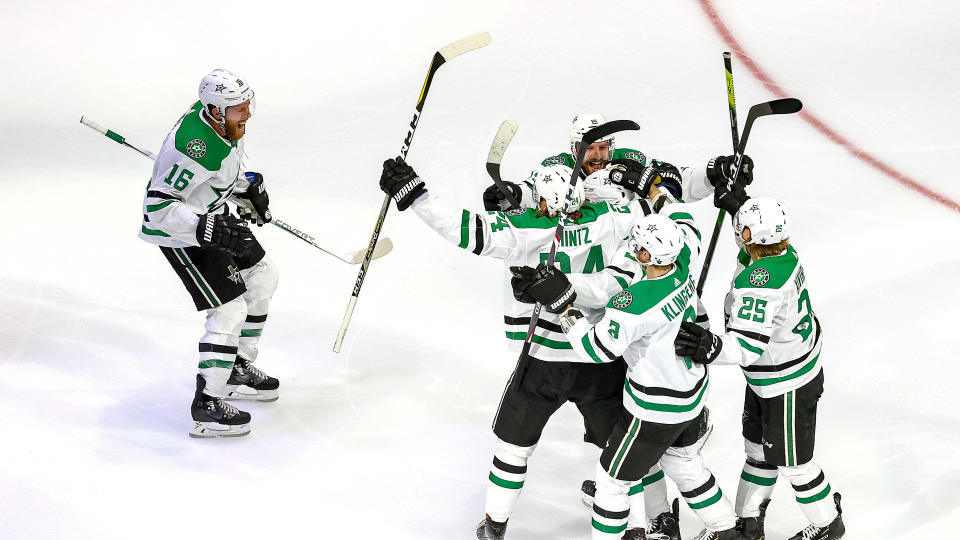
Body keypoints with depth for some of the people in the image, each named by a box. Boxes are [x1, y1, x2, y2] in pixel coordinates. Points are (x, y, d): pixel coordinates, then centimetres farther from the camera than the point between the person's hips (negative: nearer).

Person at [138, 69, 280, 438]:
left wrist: (247, 186, 9)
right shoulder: (194, 147, -36)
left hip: (211, 215, 10)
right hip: (178, 231, -10)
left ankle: (237, 370, 32)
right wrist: (207, 228, -44)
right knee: (229, 309, -14)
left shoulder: (224, 121, -7)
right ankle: (206, 406, -6)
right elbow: (158, 206, -35)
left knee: (262, 276, 20)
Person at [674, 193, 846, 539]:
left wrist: (710, 348, -52)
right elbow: (761, 231, 19)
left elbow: (747, 347, -39)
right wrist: (736, 204, 16)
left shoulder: (758, 283, -36)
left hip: (788, 389, -10)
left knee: (792, 462, 10)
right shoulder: (785, 253, -8)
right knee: (758, 451, 21)